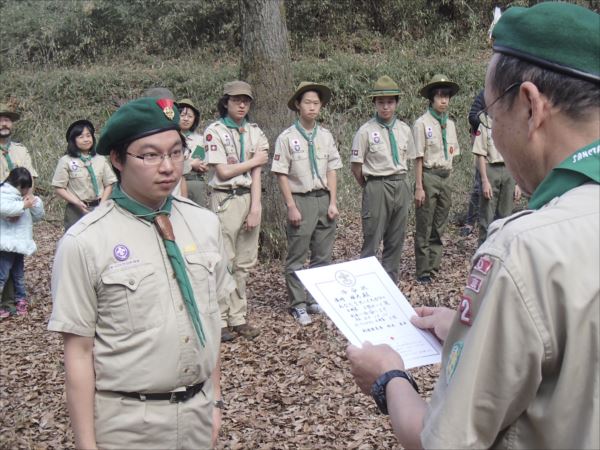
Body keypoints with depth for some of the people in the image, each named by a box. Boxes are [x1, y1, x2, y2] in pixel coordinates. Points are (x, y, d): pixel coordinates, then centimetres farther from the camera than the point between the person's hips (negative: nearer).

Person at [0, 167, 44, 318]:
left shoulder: (22, 196, 17)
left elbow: (38, 216, 17)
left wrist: (34, 201, 1)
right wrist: (23, 205, -25)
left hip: (19, 243, 9)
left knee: (19, 275, 18)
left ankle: (21, 301, 27)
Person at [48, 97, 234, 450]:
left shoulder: (205, 223, 1)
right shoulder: (85, 242, -14)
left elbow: (210, 318, 9)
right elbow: (79, 352, -11)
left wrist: (214, 400, 12)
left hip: (197, 412, 4)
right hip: (127, 422, -4)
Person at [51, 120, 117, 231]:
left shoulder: (101, 160, 6)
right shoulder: (66, 161, -3)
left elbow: (109, 184, 9)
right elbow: (59, 188, -4)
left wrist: (102, 204, -5)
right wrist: (77, 202, -15)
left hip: (98, 208, 3)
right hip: (76, 211, -2)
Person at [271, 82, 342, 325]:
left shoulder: (326, 136, 9)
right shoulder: (287, 138, -5)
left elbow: (331, 171, 10)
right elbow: (282, 175, -6)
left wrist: (333, 203, 3)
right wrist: (292, 207, -10)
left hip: (324, 199, 5)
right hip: (301, 200, -4)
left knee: (322, 255, 9)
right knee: (297, 257, 1)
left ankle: (317, 299, 19)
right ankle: (298, 305, 9)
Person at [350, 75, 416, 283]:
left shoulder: (404, 129, 7)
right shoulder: (366, 131, -7)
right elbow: (356, 167, -4)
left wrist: (399, 180, 13)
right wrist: (370, 188, 4)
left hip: (401, 186, 5)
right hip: (377, 188, -5)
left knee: (396, 240, 11)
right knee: (372, 240, -5)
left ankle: (390, 283, 21)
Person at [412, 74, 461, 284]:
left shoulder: (449, 124, 12)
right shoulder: (422, 123, -8)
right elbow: (418, 158, -11)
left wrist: (448, 179, 12)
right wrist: (419, 187, -15)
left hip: (446, 177, 6)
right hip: (429, 176, -6)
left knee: (439, 227, 12)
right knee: (424, 227, 0)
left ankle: (434, 267, 21)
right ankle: (423, 271, 8)